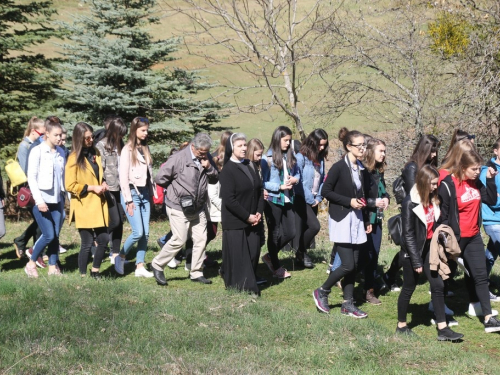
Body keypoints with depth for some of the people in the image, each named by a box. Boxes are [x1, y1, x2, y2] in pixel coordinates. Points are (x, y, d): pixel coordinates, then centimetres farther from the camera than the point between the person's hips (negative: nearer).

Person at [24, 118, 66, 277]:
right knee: (49, 235, -9)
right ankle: (31, 264, 8)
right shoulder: (37, 151, -7)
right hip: (42, 200, -5)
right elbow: (31, 177, -9)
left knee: (56, 236, 3)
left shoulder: (60, 152, 10)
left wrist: (65, 196, 10)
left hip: (57, 200, 5)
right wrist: (39, 200, -15)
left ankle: (53, 267, 12)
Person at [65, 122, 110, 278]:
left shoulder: (95, 153, 11)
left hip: (98, 205, 6)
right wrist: (92, 188, -16)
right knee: (87, 243, -3)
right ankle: (83, 277, 9)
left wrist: (103, 184, 4)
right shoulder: (74, 158, -8)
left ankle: (95, 272, 21)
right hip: (84, 207, -6)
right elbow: (70, 185, -12)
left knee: (103, 239, 4)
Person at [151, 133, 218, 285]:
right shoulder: (178, 158, -16)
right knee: (179, 240, -7)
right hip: (179, 208, -6)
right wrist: (174, 190, 0)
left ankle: (196, 272, 17)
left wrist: (209, 167, -12)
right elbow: (160, 178, -12)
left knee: (201, 239, 5)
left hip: (198, 208, 6)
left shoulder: (207, 158, 3)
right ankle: (157, 265, 10)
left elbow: (215, 179, 7)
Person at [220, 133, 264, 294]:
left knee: (253, 255, 6)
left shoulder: (250, 166, 9)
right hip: (235, 223, -6)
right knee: (238, 259, -2)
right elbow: (229, 200, -16)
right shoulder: (228, 170, -11)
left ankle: (250, 289, 18)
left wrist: (259, 212, 0)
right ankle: (240, 291, 5)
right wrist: (247, 217, -14)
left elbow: (259, 190, 14)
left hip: (252, 221, 6)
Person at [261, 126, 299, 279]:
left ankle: (270, 257, 29)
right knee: (275, 234, 7)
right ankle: (276, 267, 23)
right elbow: (263, 182, -14)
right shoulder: (268, 158, -13)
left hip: (287, 200, 5)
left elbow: (297, 173, 15)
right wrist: (280, 187, -20)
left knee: (290, 233, 7)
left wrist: (295, 179, -7)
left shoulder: (290, 156, 4)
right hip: (273, 200, -5)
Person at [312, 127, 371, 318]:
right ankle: (322, 292, 10)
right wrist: (348, 201, -17)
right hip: (341, 219, -7)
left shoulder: (362, 169, 9)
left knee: (354, 265, 6)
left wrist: (367, 221, 16)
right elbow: (325, 191, -12)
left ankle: (348, 304, 14)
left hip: (357, 220, 7)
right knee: (348, 265, -10)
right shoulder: (339, 167, -13)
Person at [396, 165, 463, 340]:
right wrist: (416, 261, -17)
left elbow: (435, 224, 10)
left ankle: (442, 329, 4)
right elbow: (408, 234, -17)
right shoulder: (410, 203, -17)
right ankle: (401, 326, 22)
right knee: (409, 288, 6)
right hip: (412, 251, -6)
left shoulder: (433, 199, 3)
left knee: (438, 285, 1)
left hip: (429, 248, 6)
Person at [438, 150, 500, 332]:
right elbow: (442, 216, -15)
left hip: (473, 237, 6)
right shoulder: (448, 185, -17)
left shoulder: (476, 183, 3)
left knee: (480, 275, 2)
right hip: (455, 238, -6)